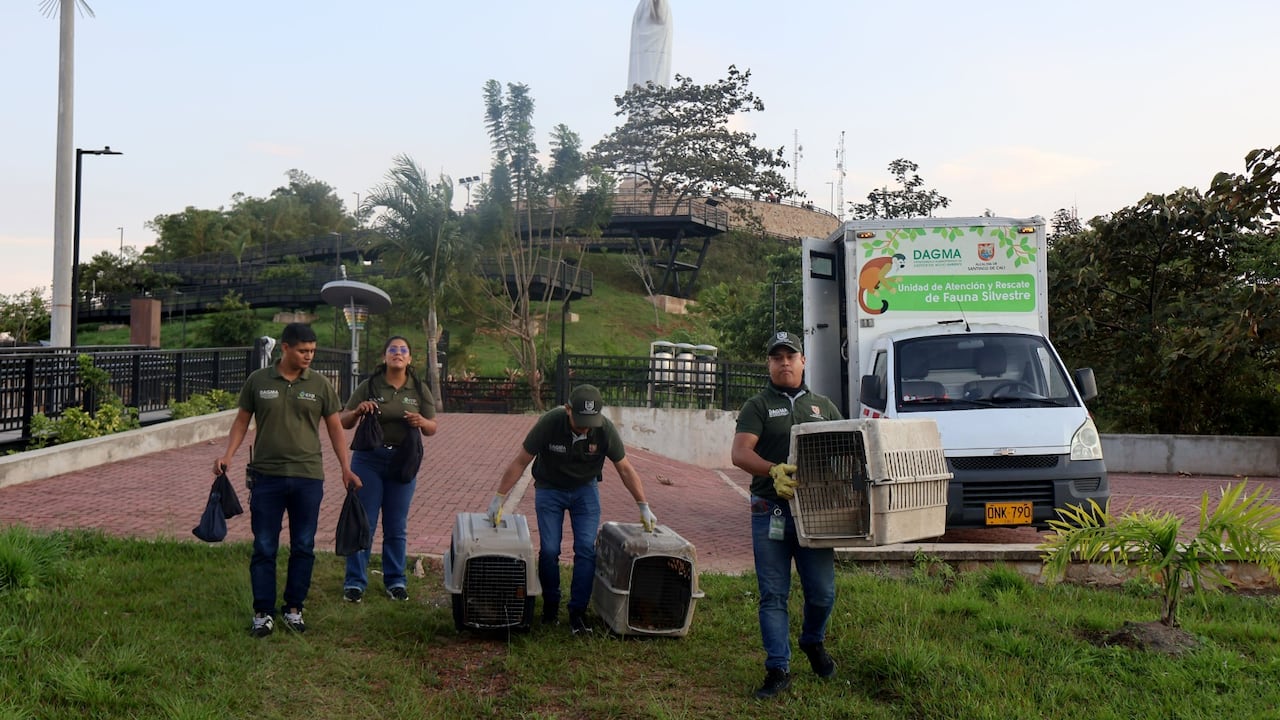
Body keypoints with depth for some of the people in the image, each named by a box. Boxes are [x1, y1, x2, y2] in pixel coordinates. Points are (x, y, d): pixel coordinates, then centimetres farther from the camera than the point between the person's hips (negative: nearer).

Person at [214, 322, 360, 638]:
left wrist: (346, 468, 3)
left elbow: (335, 428, 8)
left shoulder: (320, 385, 3)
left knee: (303, 548, 7)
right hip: (267, 476, -1)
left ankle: (294, 608, 20)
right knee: (264, 547, 3)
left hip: (308, 477, 1)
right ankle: (263, 612, 13)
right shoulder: (258, 381, 1)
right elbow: (242, 421, 8)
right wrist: (228, 455, -6)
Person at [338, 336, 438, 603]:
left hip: (403, 462, 2)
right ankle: (355, 582, 9)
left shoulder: (419, 390, 5)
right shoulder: (369, 387, 0)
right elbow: (343, 422, 2)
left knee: (396, 526, 10)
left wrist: (422, 422, -16)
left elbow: (433, 429, 6)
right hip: (369, 460, -1)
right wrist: (357, 411, -19)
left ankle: (395, 581, 20)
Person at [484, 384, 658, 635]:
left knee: (586, 548, -10)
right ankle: (550, 605, 16)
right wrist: (498, 499, -18)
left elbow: (625, 468, -11)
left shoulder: (605, 429, -24)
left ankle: (577, 612, -1)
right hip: (549, 489, -1)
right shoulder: (549, 423, -28)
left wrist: (644, 507, -10)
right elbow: (520, 462, -19)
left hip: (585, 489, 1)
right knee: (549, 550, -6)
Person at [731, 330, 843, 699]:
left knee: (822, 592, 5)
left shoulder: (823, 406, 16)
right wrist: (773, 471, -27)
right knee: (773, 595, 1)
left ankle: (813, 642, 34)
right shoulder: (758, 406, 4)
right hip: (771, 511, -2)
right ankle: (778, 670, 9)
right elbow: (740, 453, -10)